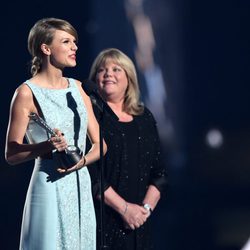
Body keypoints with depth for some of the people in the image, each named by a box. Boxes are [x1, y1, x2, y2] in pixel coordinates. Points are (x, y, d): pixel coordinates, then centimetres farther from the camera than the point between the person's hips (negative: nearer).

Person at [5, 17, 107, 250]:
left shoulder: (77, 88, 12)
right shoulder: (27, 93, -6)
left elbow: (99, 143, 12)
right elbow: (11, 154, -6)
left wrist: (83, 160, -8)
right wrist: (45, 147, -22)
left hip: (81, 186, 6)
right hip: (50, 188, -6)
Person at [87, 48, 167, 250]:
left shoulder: (145, 118, 13)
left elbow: (159, 173, 12)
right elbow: (88, 172, -12)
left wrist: (146, 207, -4)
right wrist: (124, 208, -14)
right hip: (100, 221, -4)